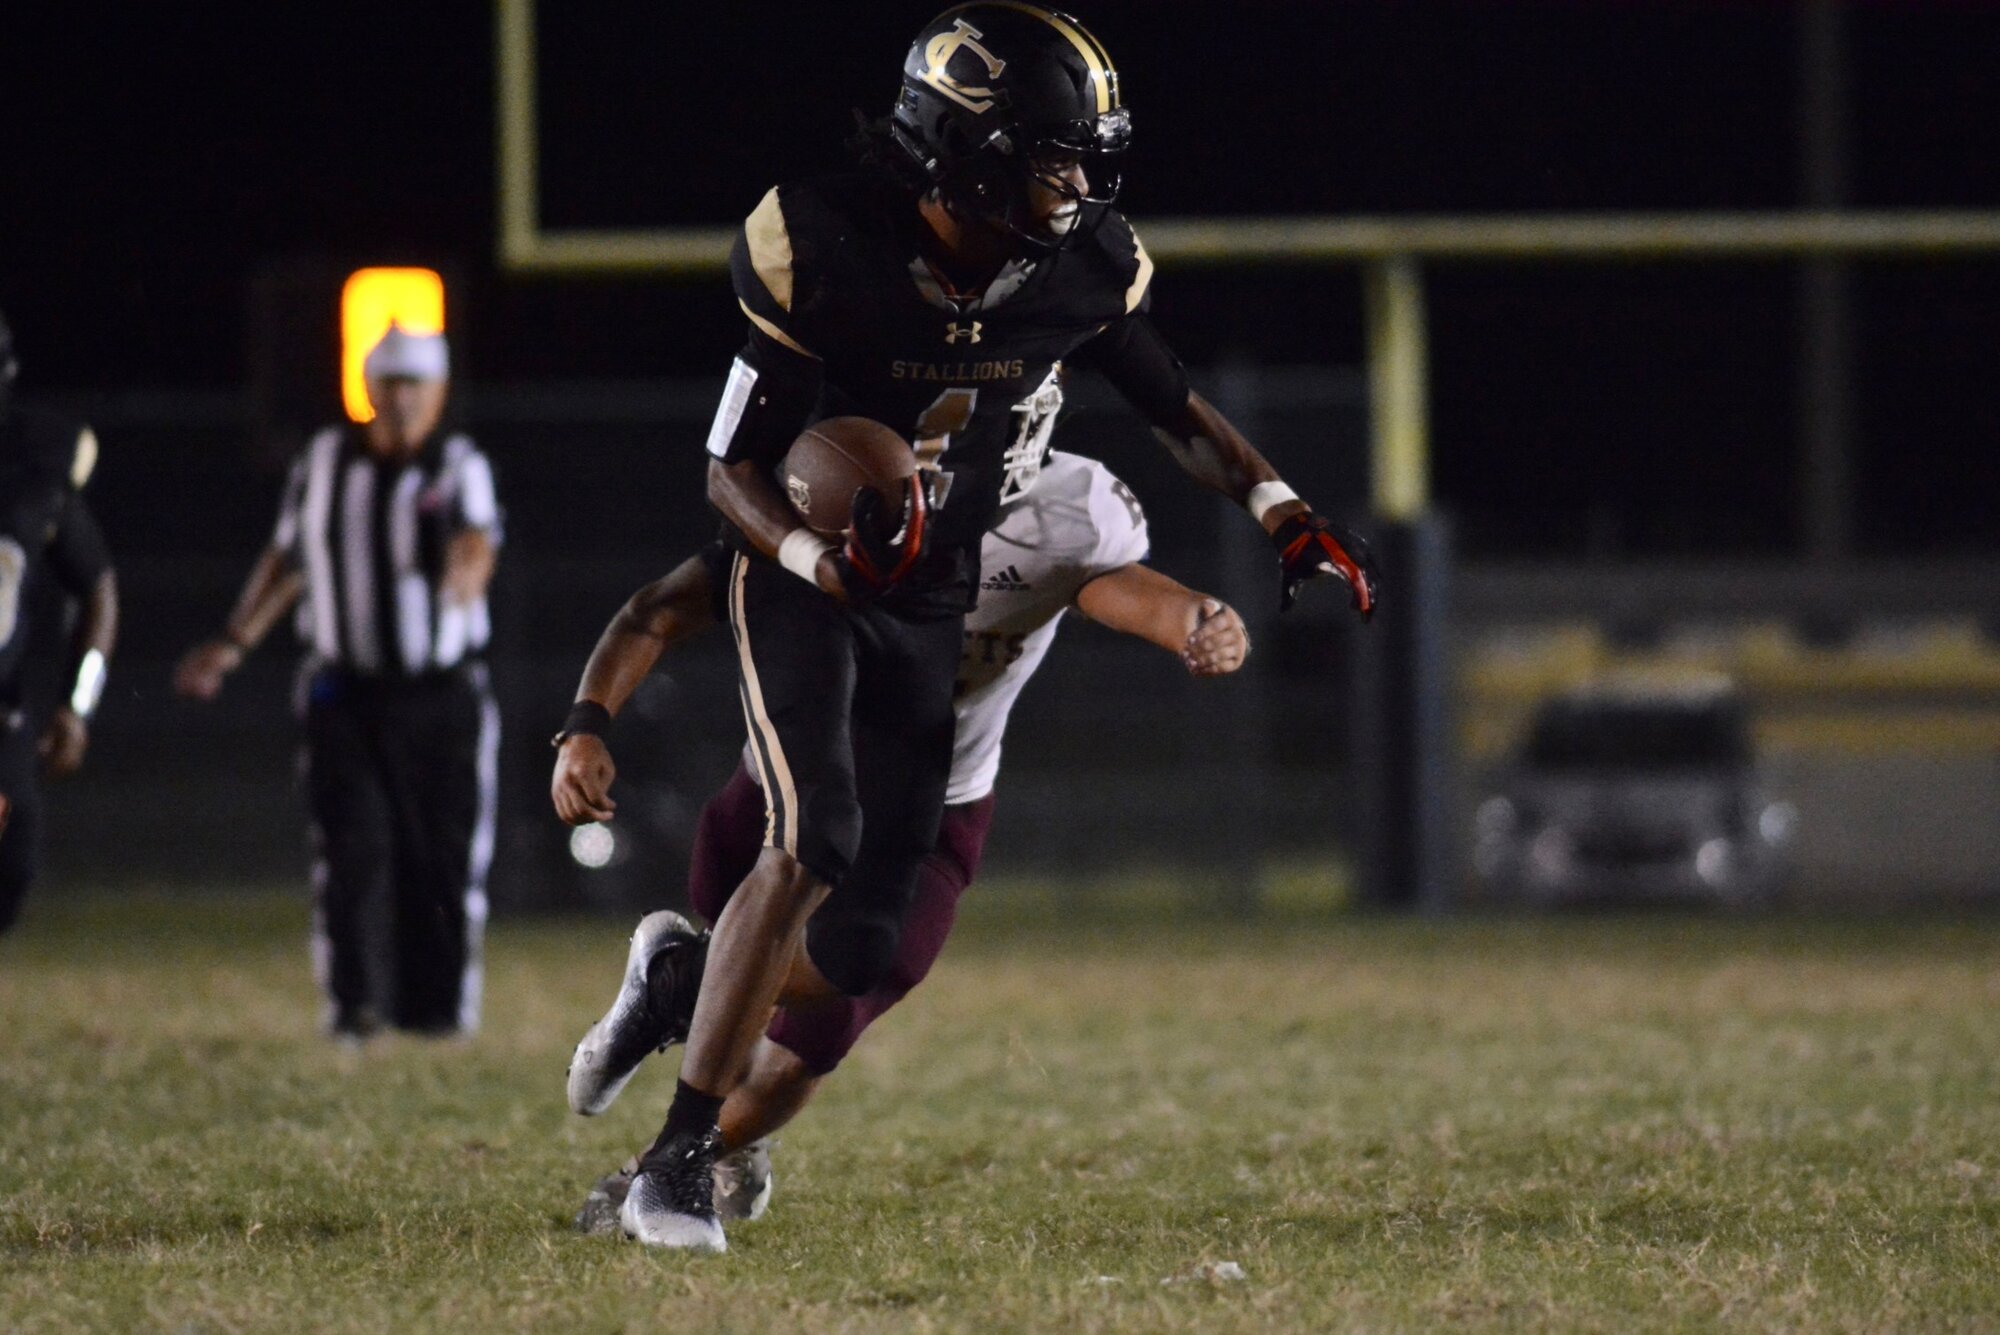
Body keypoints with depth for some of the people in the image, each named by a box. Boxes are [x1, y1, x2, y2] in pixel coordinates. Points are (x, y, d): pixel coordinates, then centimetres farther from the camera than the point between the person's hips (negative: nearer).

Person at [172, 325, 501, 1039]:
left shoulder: (460, 466, -5)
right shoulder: (325, 461, 5)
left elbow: (476, 544, -25)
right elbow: (286, 562, 18)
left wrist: (465, 573, -48)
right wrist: (233, 644, 15)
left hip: (442, 693, -1)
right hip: (346, 689, 1)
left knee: (443, 860, 2)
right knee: (350, 851, -11)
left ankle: (435, 1004, 14)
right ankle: (351, 1000, -4)